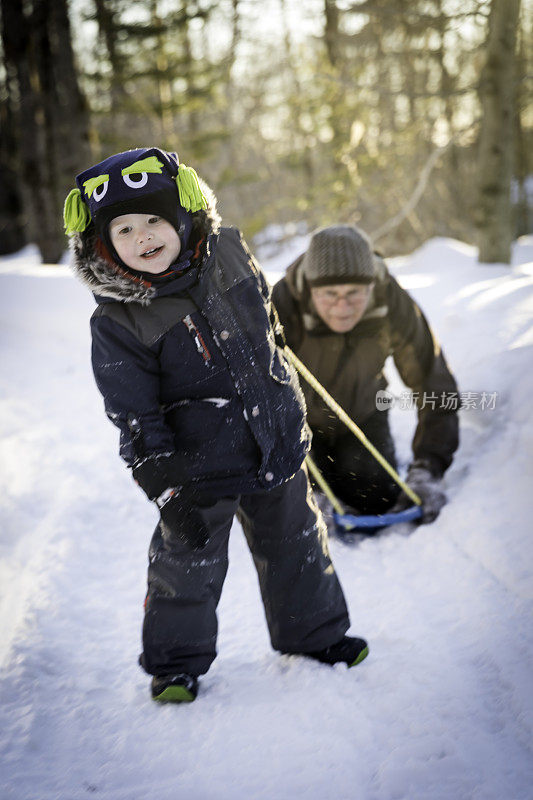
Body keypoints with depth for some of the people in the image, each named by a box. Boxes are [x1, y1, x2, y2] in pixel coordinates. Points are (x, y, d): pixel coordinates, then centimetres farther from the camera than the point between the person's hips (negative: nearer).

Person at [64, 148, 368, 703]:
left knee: (295, 541, 18)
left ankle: (313, 630, 39)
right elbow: (135, 419, -16)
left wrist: (285, 394, 22)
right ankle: (177, 660, 29)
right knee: (188, 559, 6)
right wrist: (166, 488, -19)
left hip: (276, 443, 5)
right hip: (199, 461, -4)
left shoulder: (227, 253, -6)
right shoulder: (117, 324, -19)